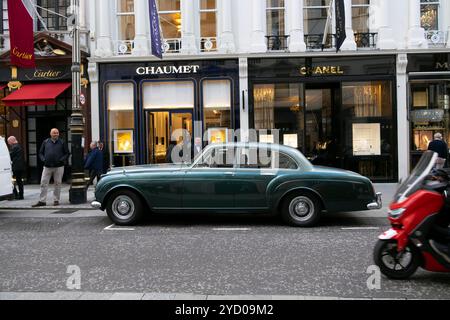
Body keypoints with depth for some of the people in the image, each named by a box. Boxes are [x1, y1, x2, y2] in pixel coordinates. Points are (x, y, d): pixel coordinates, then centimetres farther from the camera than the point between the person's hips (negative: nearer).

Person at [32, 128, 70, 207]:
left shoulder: (62, 143, 4)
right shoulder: (45, 142, 9)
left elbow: (67, 153, 6)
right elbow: (40, 153, 14)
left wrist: (62, 159, -10)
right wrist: (43, 159, -4)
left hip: (59, 166, -1)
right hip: (47, 166, 1)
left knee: (57, 183, 4)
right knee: (43, 183, -1)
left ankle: (56, 200, 14)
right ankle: (42, 201, 4)